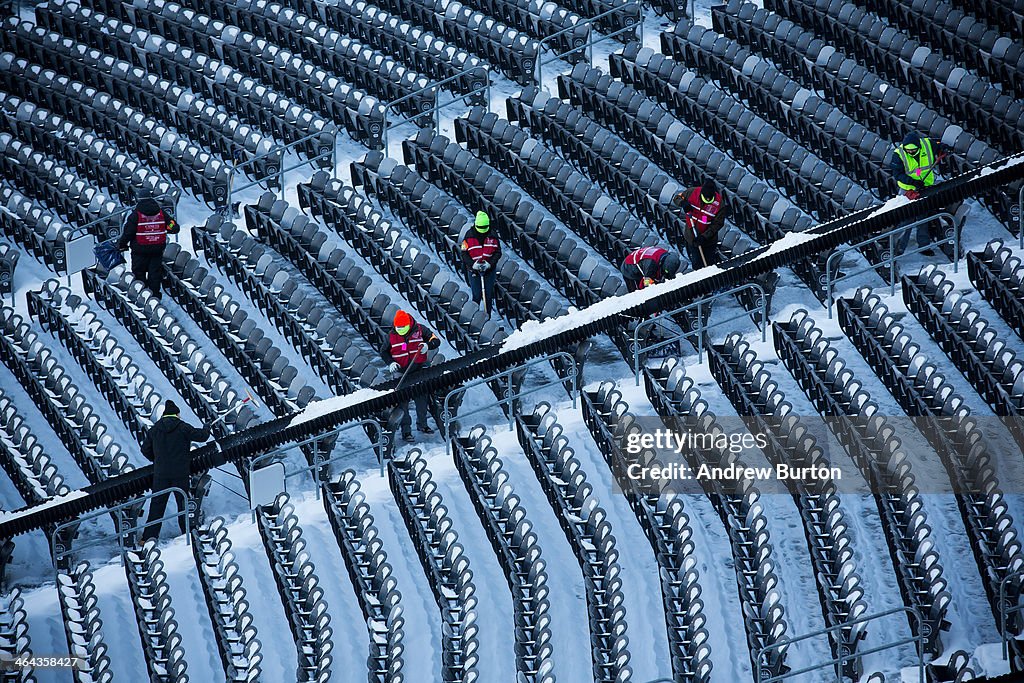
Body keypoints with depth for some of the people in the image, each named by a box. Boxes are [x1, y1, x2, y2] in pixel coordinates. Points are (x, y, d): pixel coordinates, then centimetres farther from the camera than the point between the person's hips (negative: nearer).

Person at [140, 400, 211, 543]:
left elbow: (145, 450, 11)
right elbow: (201, 436, -2)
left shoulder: (154, 430, 4)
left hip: (160, 473, 2)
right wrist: (206, 428, 21)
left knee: (157, 504, 5)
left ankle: (149, 536, 1)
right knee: (183, 503, 9)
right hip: (180, 473, -2)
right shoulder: (183, 427, -7)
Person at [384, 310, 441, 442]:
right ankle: (406, 430, 0)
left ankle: (422, 424, 29)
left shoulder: (419, 330, -6)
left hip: (418, 370, 1)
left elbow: (436, 340, -2)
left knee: (421, 397, 12)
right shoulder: (391, 336, -3)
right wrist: (391, 363, -8)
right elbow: (385, 352, 9)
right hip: (401, 372, -1)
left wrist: (427, 345, -23)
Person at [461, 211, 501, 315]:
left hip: (489, 270, 2)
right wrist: (472, 264, -20)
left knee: (488, 295, 7)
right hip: (474, 270, -2)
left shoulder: (492, 236, -2)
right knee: (477, 296, -2)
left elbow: (498, 252, 0)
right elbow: (464, 253, -5)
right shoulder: (469, 236, -7)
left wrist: (490, 263, -16)